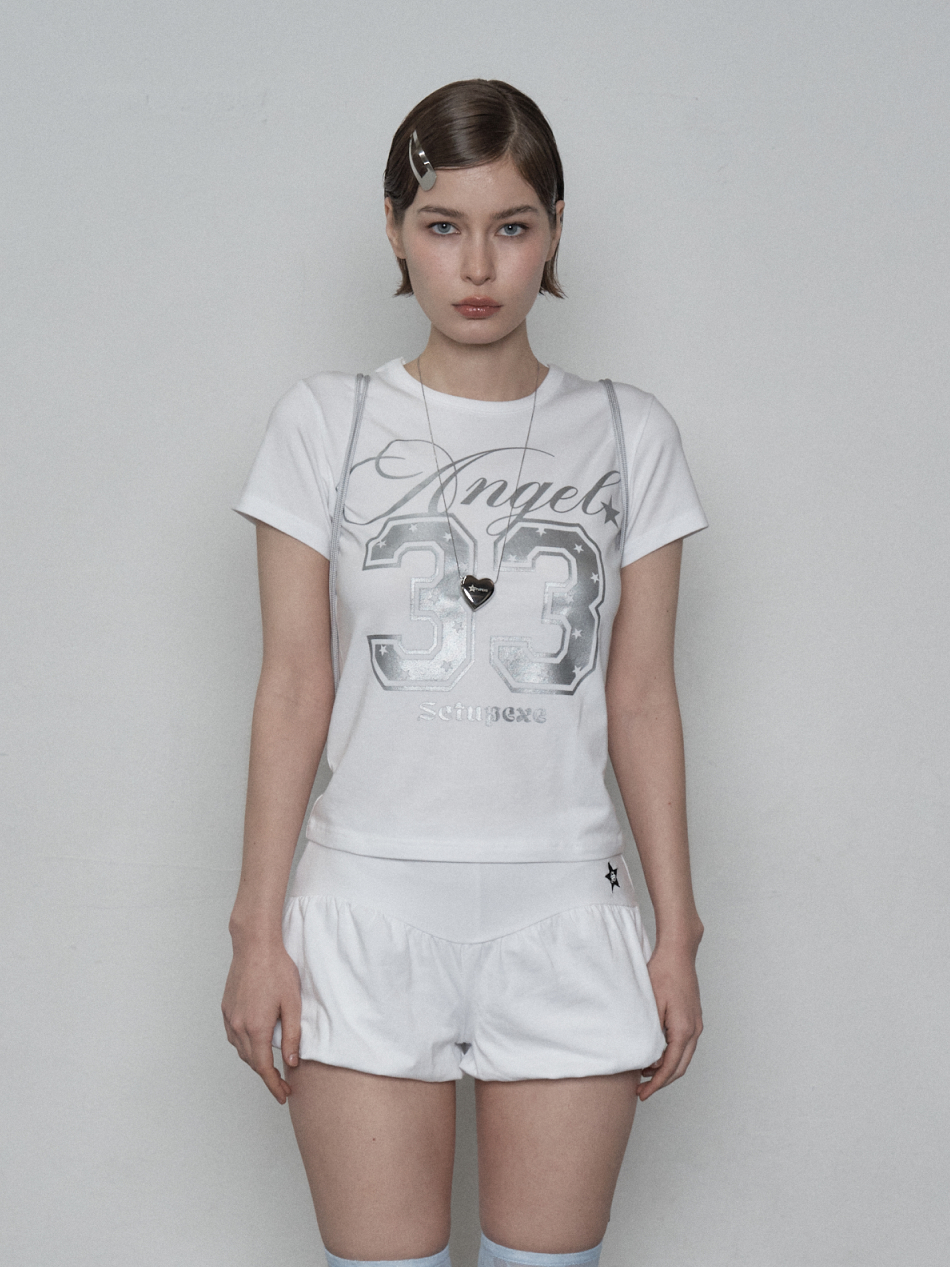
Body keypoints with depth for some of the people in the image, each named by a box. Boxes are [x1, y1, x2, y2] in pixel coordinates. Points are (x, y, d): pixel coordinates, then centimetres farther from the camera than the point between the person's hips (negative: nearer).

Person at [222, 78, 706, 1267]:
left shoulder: (626, 435, 5)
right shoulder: (324, 424, 2)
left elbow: (641, 697, 6)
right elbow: (293, 683, 1)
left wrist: (678, 933, 4)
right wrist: (258, 929, -1)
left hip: (564, 910, 1)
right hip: (370, 906, -1)